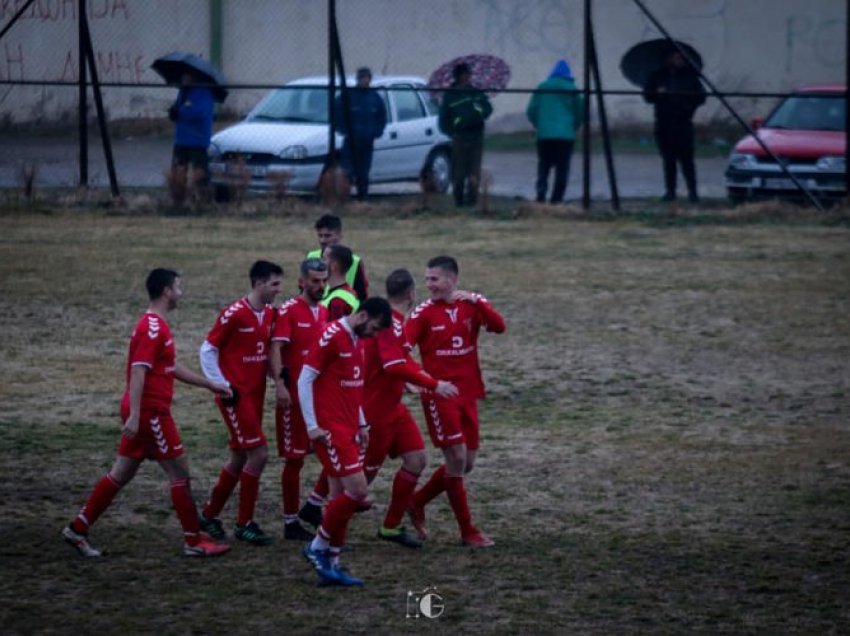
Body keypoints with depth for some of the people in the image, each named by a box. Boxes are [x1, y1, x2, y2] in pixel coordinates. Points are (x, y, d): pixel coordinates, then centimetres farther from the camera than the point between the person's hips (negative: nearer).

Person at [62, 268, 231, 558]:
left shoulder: (156, 325, 16)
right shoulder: (153, 328, -16)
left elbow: (172, 367, 27)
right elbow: (138, 373, -23)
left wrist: (210, 384, 30)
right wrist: (134, 416, -29)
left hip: (142, 413, 10)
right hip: (150, 412, -10)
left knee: (121, 473, 11)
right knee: (180, 473, -2)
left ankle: (77, 529, 14)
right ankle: (194, 542, 3)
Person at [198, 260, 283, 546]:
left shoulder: (270, 314, 7)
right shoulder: (234, 314, -15)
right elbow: (207, 350, -9)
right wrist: (221, 385, -13)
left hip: (256, 395, 8)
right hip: (236, 396, -8)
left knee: (239, 459, 13)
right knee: (259, 454, -11)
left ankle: (209, 515, 26)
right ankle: (244, 524, -1)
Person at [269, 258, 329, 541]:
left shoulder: (326, 313, 12)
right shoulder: (288, 311, -8)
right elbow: (276, 348, -17)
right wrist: (280, 384, -29)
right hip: (295, 395, -6)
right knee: (295, 459, 0)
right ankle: (290, 522, 8)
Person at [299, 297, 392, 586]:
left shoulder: (357, 340, 14)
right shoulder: (331, 337, -14)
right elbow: (304, 381, -14)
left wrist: (361, 424, 20)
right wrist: (312, 426, -15)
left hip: (348, 429, 9)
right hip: (331, 430, -9)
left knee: (342, 496, 7)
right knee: (358, 491, -12)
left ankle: (331, 565, 11)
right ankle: (318, 546, 1)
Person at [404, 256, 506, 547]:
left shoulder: (473, 303, 2)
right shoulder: (424, 312, -6)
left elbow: (499, 326, -13)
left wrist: (476, 302, -27)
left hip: (468, 393, 5)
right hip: (439, 393, -5)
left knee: (465, 464, 9)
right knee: (457, 458, -8)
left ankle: (417, 502, 28)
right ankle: (467, 531, 1)